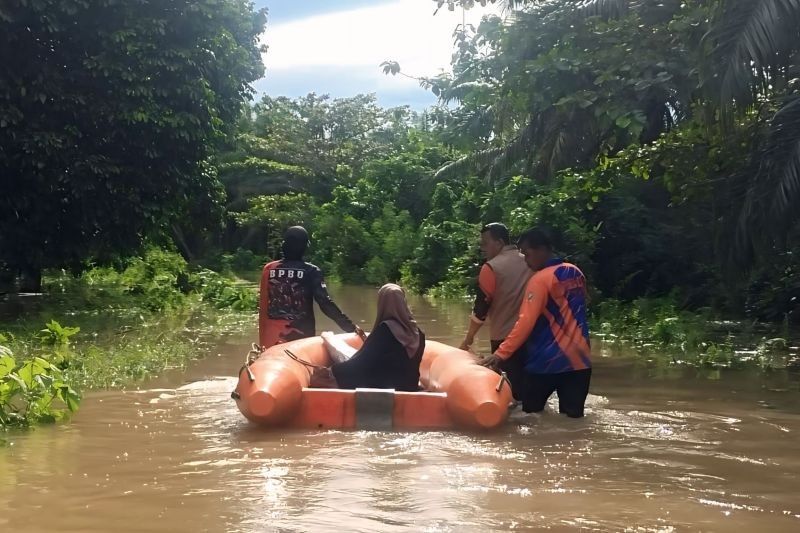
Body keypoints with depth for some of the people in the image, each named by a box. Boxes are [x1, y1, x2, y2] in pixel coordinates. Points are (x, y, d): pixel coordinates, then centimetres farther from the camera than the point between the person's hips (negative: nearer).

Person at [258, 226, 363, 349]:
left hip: (272, 339, 2)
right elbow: (325, 303, -16)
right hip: (301, 337, -2)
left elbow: (263, 309, 7)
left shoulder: (269, 269, 2)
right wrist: (351, 327, -16)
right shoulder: (311, 271, -6)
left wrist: (262, 342, 17)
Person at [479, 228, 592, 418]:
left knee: (531, 414, 9)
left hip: (547, 361, -6)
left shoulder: (540, 279, -12)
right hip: (579, 359, 6)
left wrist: (501, 354, -20)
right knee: (573, 417, 4)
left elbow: (525, 323, -20)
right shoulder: (576, 273, 10)